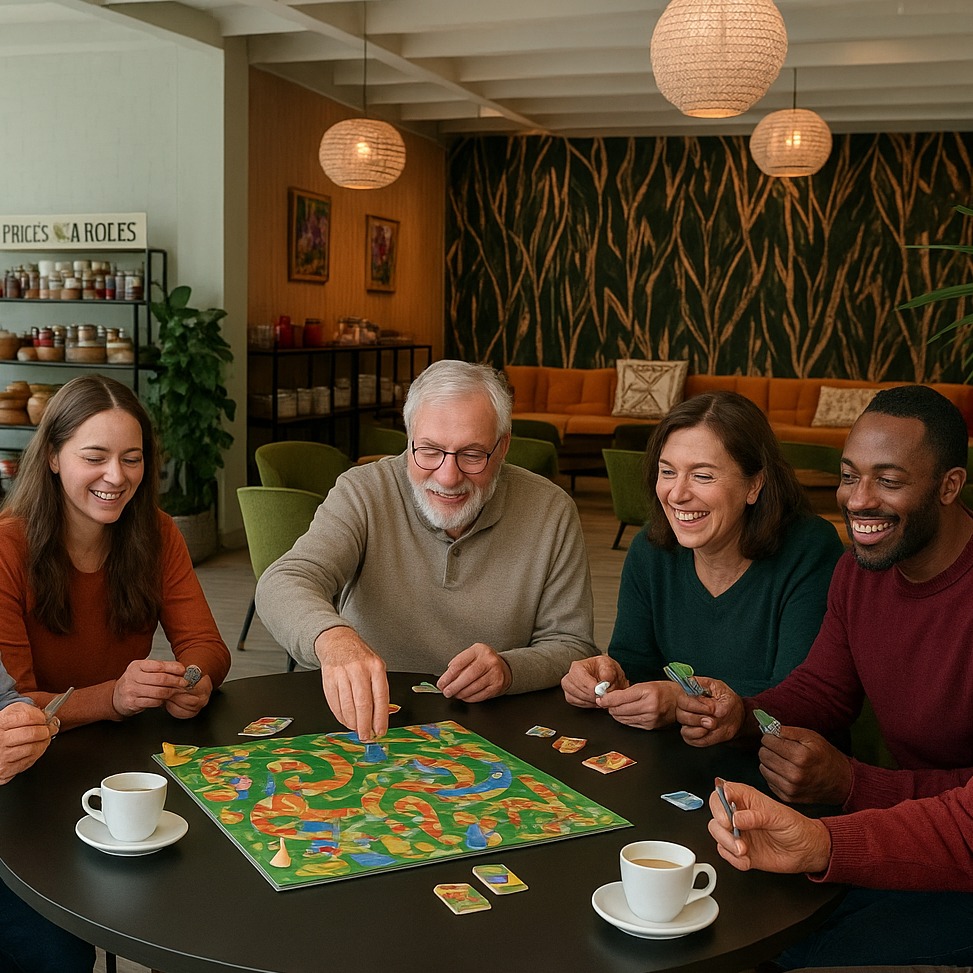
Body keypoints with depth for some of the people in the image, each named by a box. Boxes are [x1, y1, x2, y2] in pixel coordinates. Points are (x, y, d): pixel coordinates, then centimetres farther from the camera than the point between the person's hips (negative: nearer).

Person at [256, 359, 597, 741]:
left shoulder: (551, 512, -5)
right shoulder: (362, 492, -9)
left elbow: (573, 646, 2)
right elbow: (283, 584, -24)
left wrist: (509, 670, -20)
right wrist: (332, 637, -46)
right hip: (361, 723, 0)